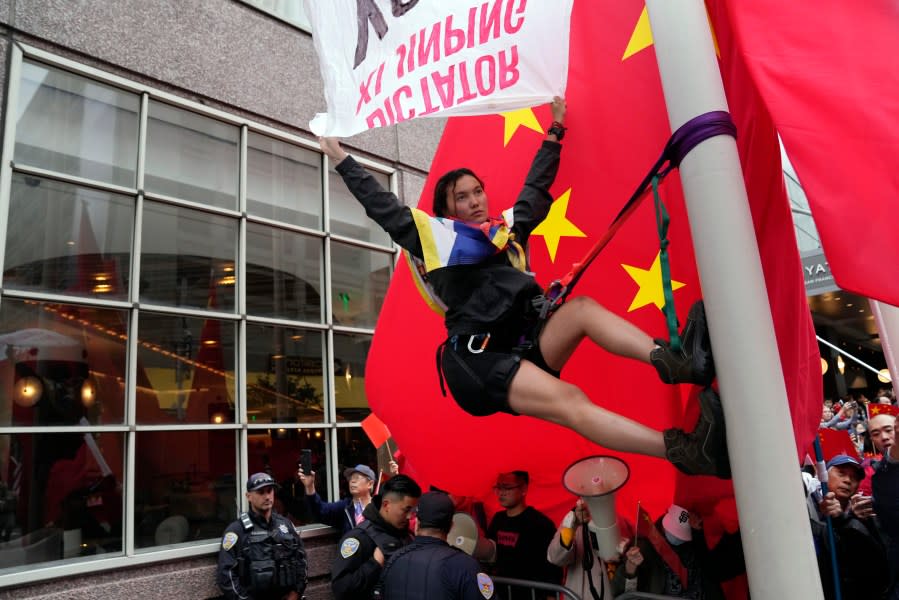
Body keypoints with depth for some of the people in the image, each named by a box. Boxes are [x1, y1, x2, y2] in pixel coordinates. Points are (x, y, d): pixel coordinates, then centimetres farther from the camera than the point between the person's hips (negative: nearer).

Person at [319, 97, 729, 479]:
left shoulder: (508, 226, 23)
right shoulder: (435, 234, 10)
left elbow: (536, 187, 34)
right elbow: (381, 206, 13)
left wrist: (555, 129, 41)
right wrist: (341, 159, 19)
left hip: (528, 340, 7)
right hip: (479, 355, -6)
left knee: (582, 308, -21)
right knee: (570, 402, -27)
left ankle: (674, 363, -41)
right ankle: (687, 452, -44)